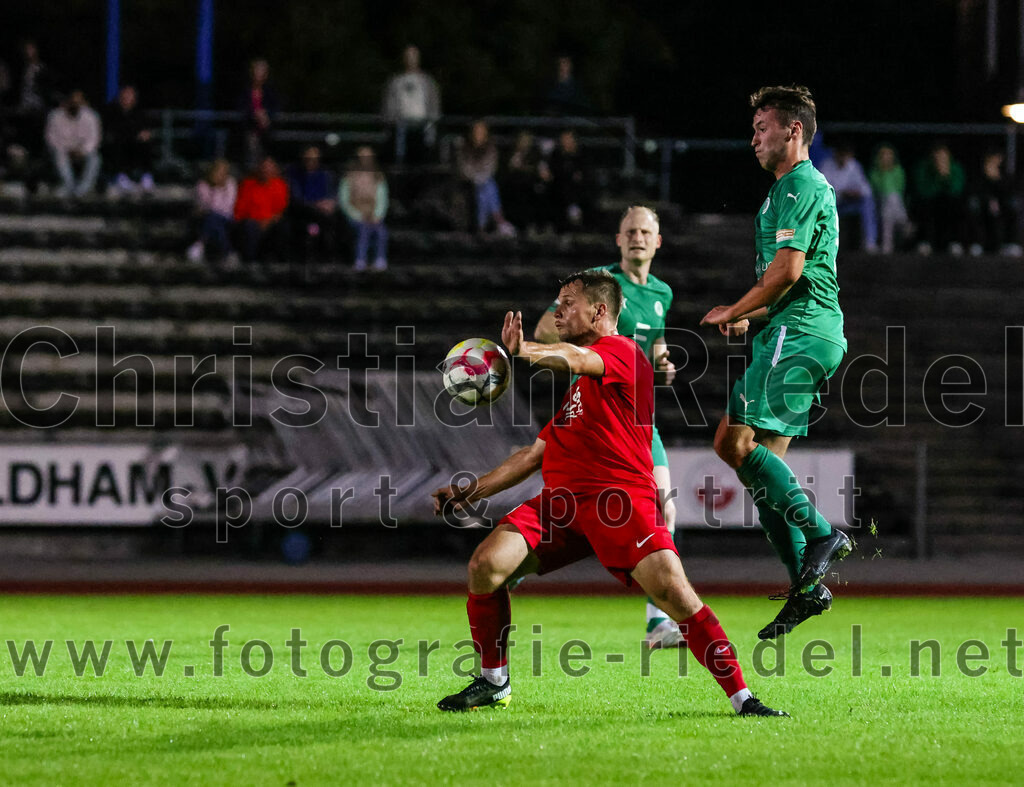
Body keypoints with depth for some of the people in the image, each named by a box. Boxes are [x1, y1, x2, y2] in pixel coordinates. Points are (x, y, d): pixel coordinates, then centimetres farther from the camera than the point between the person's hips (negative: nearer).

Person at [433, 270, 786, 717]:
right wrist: (472, 492, 25)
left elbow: (573, 359, -20)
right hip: (561, 500, 7)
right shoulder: (575, 390, 30)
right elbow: (535, 455, 32)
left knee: (674, 591, -22)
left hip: (620, 497, -7)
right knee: (486, 565, -13)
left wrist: (520, 350, -20)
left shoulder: (621, 351, 5)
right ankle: (493, 683, 4)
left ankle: (743, 700, -14)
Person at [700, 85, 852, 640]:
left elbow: (788, 271, -18)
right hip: (797, 335, 10)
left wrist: (733, 313, -6)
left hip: (798, 334, -10)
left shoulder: (800, 186, -9)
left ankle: (821, 535, -18)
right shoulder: (799, 188, 24)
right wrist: (751, 318, 18)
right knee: (762, 459, 7)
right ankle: (806, 585, 3)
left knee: (735, 442, -16)